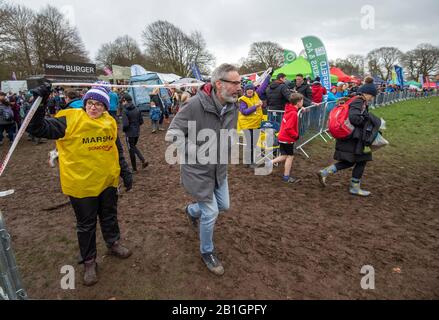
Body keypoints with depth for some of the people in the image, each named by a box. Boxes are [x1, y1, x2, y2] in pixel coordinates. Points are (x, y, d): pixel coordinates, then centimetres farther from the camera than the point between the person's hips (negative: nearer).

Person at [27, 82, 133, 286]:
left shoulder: (109, 122, 2)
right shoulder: (70, 120, -12)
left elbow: (118, 151, 10)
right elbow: (38, 129, -18)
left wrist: (126, 173, 12)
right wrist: (39, 104, -31)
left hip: (107, 181, 4)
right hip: (81, 184, -4)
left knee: (109, 216, 22)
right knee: (86, 225, 12)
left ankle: (113, 244, 46)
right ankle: (89, 262, 30)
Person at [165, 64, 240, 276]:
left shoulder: (233, 106, -4)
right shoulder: (195, 105, -25)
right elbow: (172, 134, -19)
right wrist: (194, 150, -30)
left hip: (219, 169, 7)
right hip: (198, 170, -7)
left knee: (224, 205, 20)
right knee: (211, 212, 1)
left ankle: (192, 211, 51)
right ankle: (207, 252, 30)